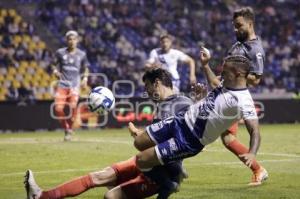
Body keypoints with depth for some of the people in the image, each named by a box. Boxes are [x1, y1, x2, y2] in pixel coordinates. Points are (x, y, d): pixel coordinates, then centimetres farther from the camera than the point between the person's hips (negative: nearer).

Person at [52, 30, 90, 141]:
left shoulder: (81, 54, 7)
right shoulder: (60, 52, 5)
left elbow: (85, 68, 18)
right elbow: (54, 65, 14)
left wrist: (85, 78, 1)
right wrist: (55, 71, -7)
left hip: (75, 85, -1)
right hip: (62, 83, 1)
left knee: (73, 105, -24)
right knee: (58, 108, -13)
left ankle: (70, 129, -3)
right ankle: (66, 128, 13)